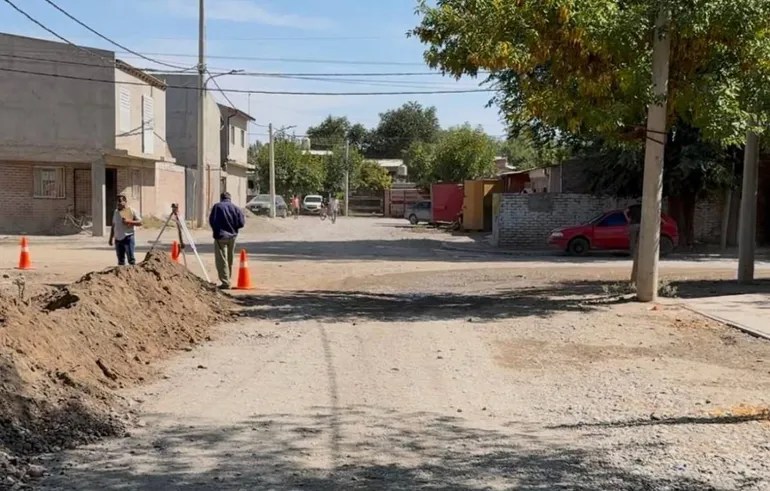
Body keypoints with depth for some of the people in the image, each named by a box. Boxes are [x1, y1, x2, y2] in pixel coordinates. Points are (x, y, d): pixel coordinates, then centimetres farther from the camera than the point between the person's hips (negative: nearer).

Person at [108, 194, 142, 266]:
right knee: (120, 260, 10)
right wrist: (111, 238, 19)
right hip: (118, 239, 6)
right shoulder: (116, 212, 15)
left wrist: (129, 221, -20)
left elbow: (140, 222, -7)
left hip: (128, 238, -6)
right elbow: (113, 226, 21)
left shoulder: (132, 211, -2)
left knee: (131, 258, -9)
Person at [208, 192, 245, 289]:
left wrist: (216, 230, 9)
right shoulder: (236, 208, 2)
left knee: (221, 260, -3)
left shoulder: (217, 206, -5)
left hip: (220, 236, -4)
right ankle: (227, 280, 28)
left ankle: (225, 282, -10)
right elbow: (241, 223, -3)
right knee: (230, 260, 18)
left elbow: (212, 221, -9)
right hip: (232, 236, 4)